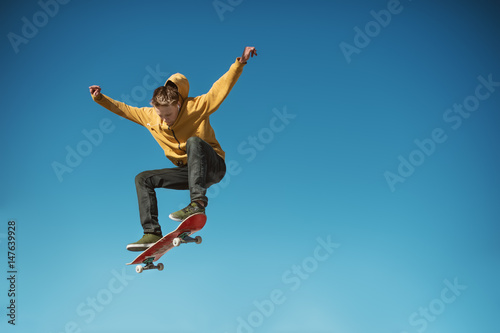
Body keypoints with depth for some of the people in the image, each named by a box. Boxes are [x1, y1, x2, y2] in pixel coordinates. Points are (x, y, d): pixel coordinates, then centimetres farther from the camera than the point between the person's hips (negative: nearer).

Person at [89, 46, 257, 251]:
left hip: (213, 167, -5)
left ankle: (198, 202, -45)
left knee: (193, 141, -35)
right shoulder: (149, 117, 1)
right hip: (188, 172, 6)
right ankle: (152, 233, -8)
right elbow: (123, 109, 12)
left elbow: (221, 88, -18)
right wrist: (99, 98, 4)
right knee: (143, 179, -3)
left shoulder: (197, 107, -13)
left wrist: (241, 62, -28)